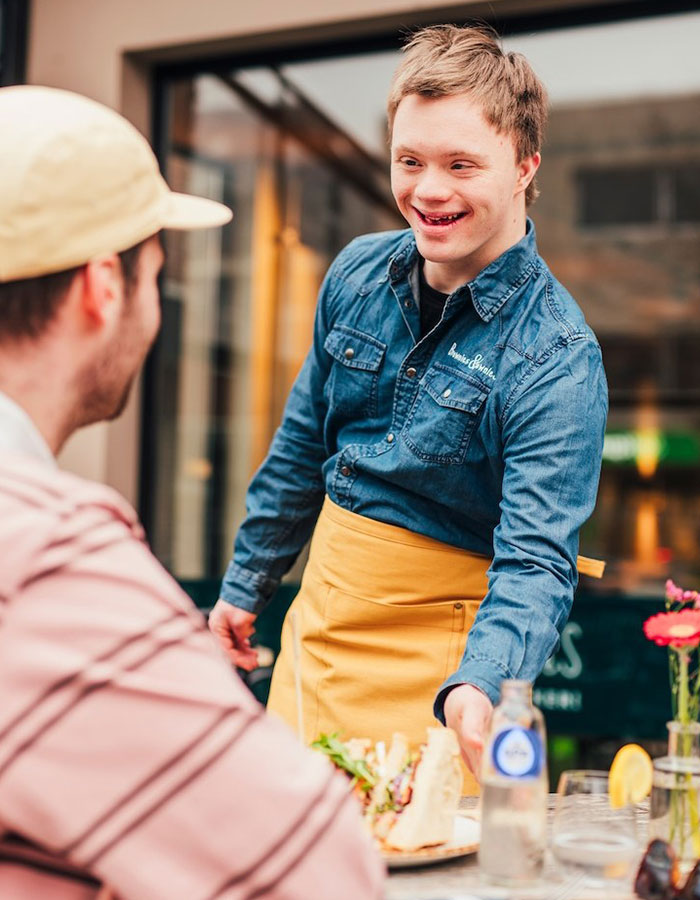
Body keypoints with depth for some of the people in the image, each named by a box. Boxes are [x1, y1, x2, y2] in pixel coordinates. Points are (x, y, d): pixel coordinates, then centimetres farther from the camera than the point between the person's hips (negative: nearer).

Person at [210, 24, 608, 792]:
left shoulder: (556, 358, -20)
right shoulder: (358, 274, -2)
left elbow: (535, 560, -26)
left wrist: (479, 688, -45)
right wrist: (245, 585, 16)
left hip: (439, 655, -5)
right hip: (319, 624, 6)